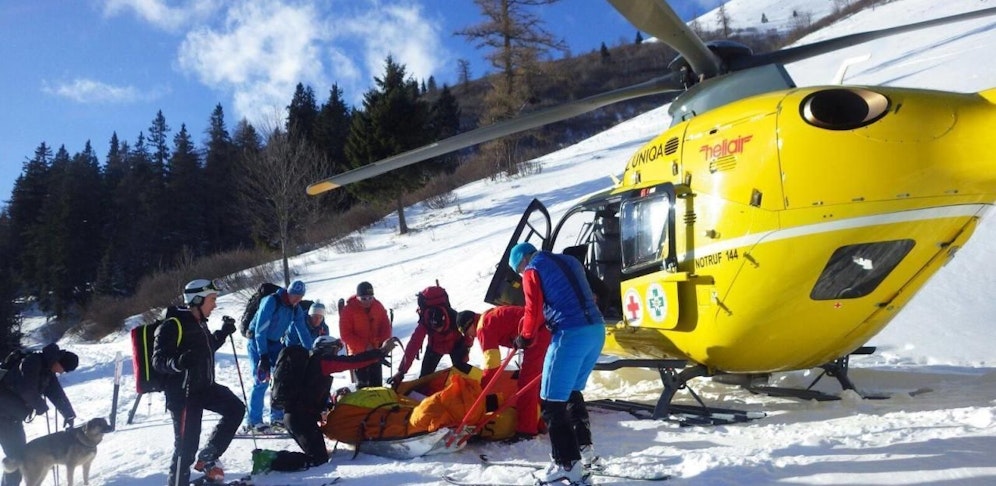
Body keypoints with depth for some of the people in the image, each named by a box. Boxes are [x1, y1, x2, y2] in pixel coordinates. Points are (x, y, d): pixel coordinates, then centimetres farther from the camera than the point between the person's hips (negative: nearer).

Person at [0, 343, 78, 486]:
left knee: (20, 452, 12)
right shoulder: (33, 361, -21)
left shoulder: (48, 371, 6)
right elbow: (27, 390, -25)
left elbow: (57, 394, 10)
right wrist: (41, 406, -10)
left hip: (14, 415, 9)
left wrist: (69, 415, 8)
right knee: (16, 454, -7)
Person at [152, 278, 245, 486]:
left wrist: (223, 332, 22)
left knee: (236, 408, 7)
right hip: (182, 392, -9)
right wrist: (178, 362, -38)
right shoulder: (172, 325, -16)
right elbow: (158, 360, -19)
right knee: (187, 445, -6)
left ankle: (208, 457, 14)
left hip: (205, 387, 9)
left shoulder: (199, 323, 12)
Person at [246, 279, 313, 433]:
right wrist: (263, 356, -29)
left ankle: (277, 417, 10)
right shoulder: (271, 301, -24)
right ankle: (253, 421, -5)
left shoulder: (296, 309, -3)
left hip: (275, 342, 7)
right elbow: (260, 330, -26)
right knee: (262, 380, -13)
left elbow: (303, 331, 1)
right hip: (257, 342, -7)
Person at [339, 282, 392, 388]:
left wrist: (381, 342, -12)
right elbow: (345, 335, -13)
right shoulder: (348, 310, -13)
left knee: (377, 383, 11)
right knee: (362, 384, -4)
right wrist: (364, 346, -19)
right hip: (358, 353, -4)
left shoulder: (378, 306, -1)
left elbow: (386, 327, 6)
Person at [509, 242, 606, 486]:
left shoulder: (532, 270, 3)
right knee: (573, 392, 24)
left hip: (571, 334, -8)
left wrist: (525, 339, 12)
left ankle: (567, 465, 1)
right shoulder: (570, 262, 24)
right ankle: (585, 450, 28)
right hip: (596, 329, 8)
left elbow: (533, 311, -4)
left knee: (552, 401, 0)